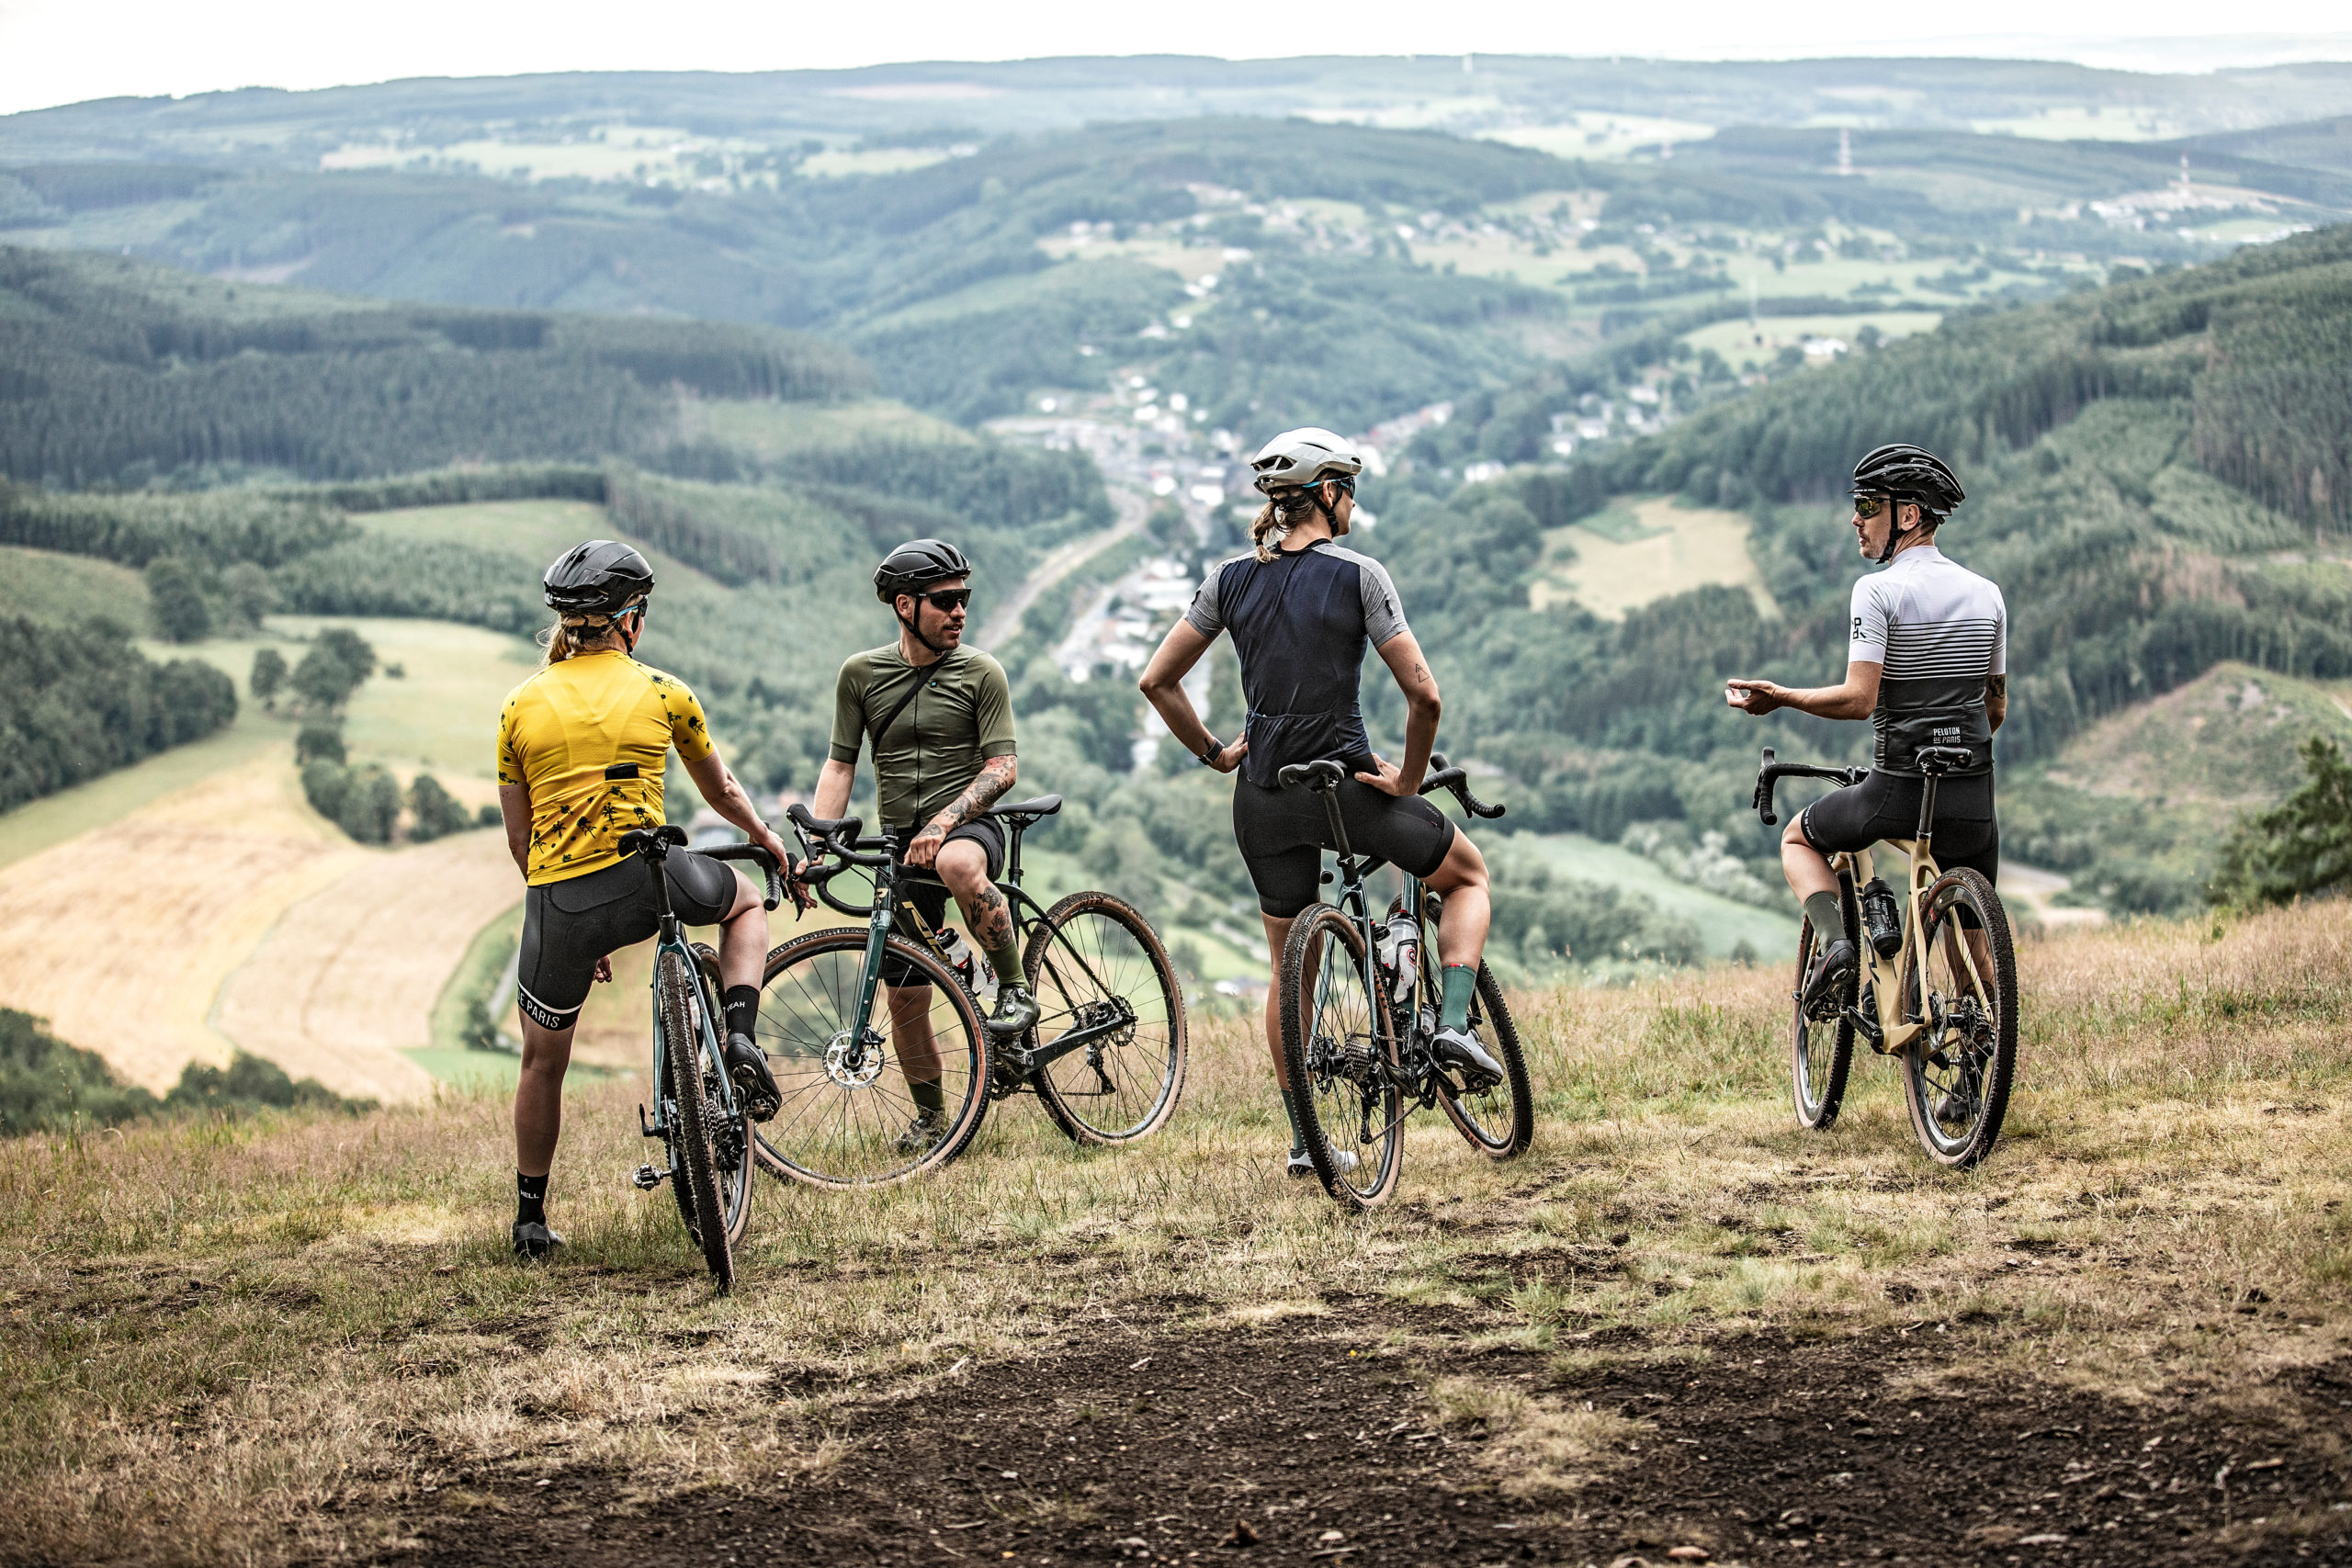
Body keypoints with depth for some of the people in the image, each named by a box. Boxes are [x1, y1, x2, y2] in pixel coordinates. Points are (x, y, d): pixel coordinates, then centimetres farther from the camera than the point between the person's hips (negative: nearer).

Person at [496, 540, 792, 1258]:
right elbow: (720, 789, 21)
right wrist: (765, 837, 42)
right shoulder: (663, 692, 5)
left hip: (556, 900, 2)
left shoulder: (521, 706, 9)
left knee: (542, 1062, 20)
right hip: (644, 875, -2)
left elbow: (518, 835, 12)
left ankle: (530, 1218, 27)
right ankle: (740, 1038, 7)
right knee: (745, 901, 30)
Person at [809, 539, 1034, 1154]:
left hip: (967, 826, -3)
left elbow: (1002, 767, -9)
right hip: (901, 846, 3)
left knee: (957, 864, -41)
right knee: (905, 997, 3)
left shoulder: (981, 672, -3)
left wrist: (944, 823, -24)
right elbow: (840, 764, 7)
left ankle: (1016, 988, -22)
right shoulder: (860, 673, 4)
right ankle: (930, 1113, 25)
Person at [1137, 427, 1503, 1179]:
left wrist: (1212, 752, 13)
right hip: (1345, 786, -4)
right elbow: (1423, 694, -13)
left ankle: (1304, 1140, 18)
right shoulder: (1358, 575, -8)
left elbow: (1156, 679, 5)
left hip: (1263, 798, 4)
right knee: (1467, 872, 21)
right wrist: (1408, 780, -1)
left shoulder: (1231, 579, 4)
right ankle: (1455, 1023, 3)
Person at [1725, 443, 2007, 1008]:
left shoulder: (1879, 591, -10)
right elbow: (1997, 708, 16)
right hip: (1974, 800, 5)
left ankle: (1836, 940, -1)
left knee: (1799, 839, 22)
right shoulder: (1987, 594, 10)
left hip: (1899, 789, -5)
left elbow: (1858, 698, -18)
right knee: (1974, 941, 18)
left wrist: (1778, 697, -5)